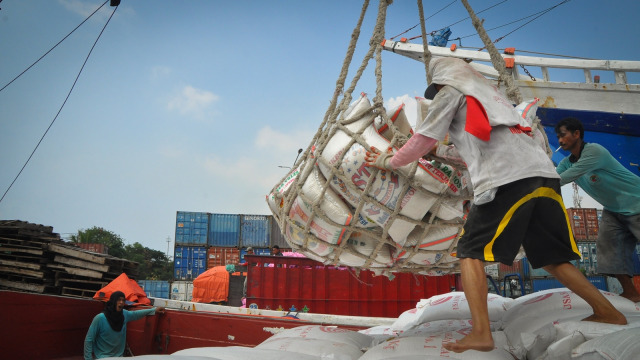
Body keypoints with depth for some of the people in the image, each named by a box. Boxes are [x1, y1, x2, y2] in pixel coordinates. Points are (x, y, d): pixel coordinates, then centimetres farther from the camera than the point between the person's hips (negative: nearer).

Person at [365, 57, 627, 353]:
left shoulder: (452, 91, 12)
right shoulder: (490, 92, 34)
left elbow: (423, 140, 12)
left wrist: (389, 162, 23)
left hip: (507, 179, -8)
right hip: (545, 173, 8)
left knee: (471, 251, -2)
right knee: (551, 257, 19)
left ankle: (481, 333, -12)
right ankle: (608, 312, 23)